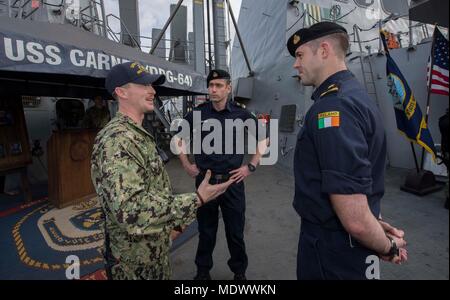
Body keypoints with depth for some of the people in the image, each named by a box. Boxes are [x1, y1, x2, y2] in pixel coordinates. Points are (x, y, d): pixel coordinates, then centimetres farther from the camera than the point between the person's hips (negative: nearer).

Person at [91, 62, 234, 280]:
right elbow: (130, 209, -35)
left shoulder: (138, 134, 7)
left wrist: (174, 220, 17)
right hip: (135, 261, -9)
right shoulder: (116, 139, -26)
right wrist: (197, 199, -32)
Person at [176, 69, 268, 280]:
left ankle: (239, 271, 36)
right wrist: (186, 165, 6)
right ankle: (203, 270, 38)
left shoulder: (241, 114, -4)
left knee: (235, 230, 12)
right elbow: (179, 137, 12)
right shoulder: (198, 113, -3)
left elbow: (263, 138, 7)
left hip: (233, 180, 0)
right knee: (206, 230, 16)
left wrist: (251, 166, 0)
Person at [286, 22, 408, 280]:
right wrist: (377, 222, 12)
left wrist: (389, 247, -11)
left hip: (332, 248, -9)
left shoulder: (334, 107, -27)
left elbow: (355, 220, -30)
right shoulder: (355, 94, 6)